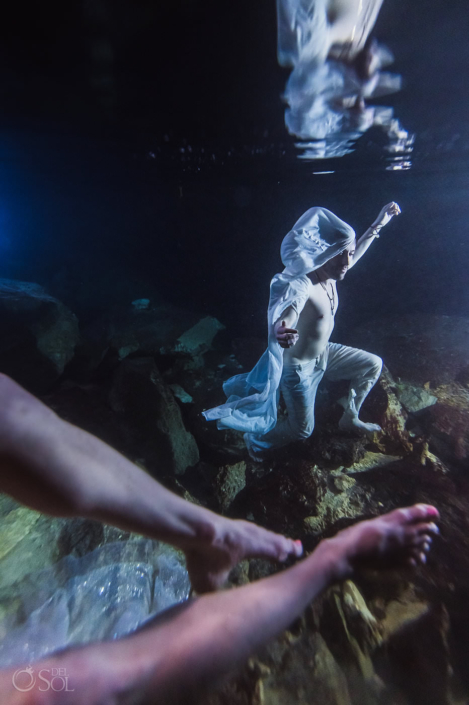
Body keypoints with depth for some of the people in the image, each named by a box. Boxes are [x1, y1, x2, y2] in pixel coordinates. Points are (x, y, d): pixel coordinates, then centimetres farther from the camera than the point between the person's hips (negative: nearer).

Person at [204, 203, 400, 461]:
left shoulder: (329, 273, -7)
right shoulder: (300, 285, -33)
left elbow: (355, 252, 15)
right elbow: (280, 321, -52)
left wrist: (378, 224, 17)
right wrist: (280, 332, -74)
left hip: (323, 354, 8)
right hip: (298, 368, -8)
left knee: (373, 365, 17)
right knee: (302, 430, 8)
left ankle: (349, 419, 37)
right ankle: (255, 439, 36)